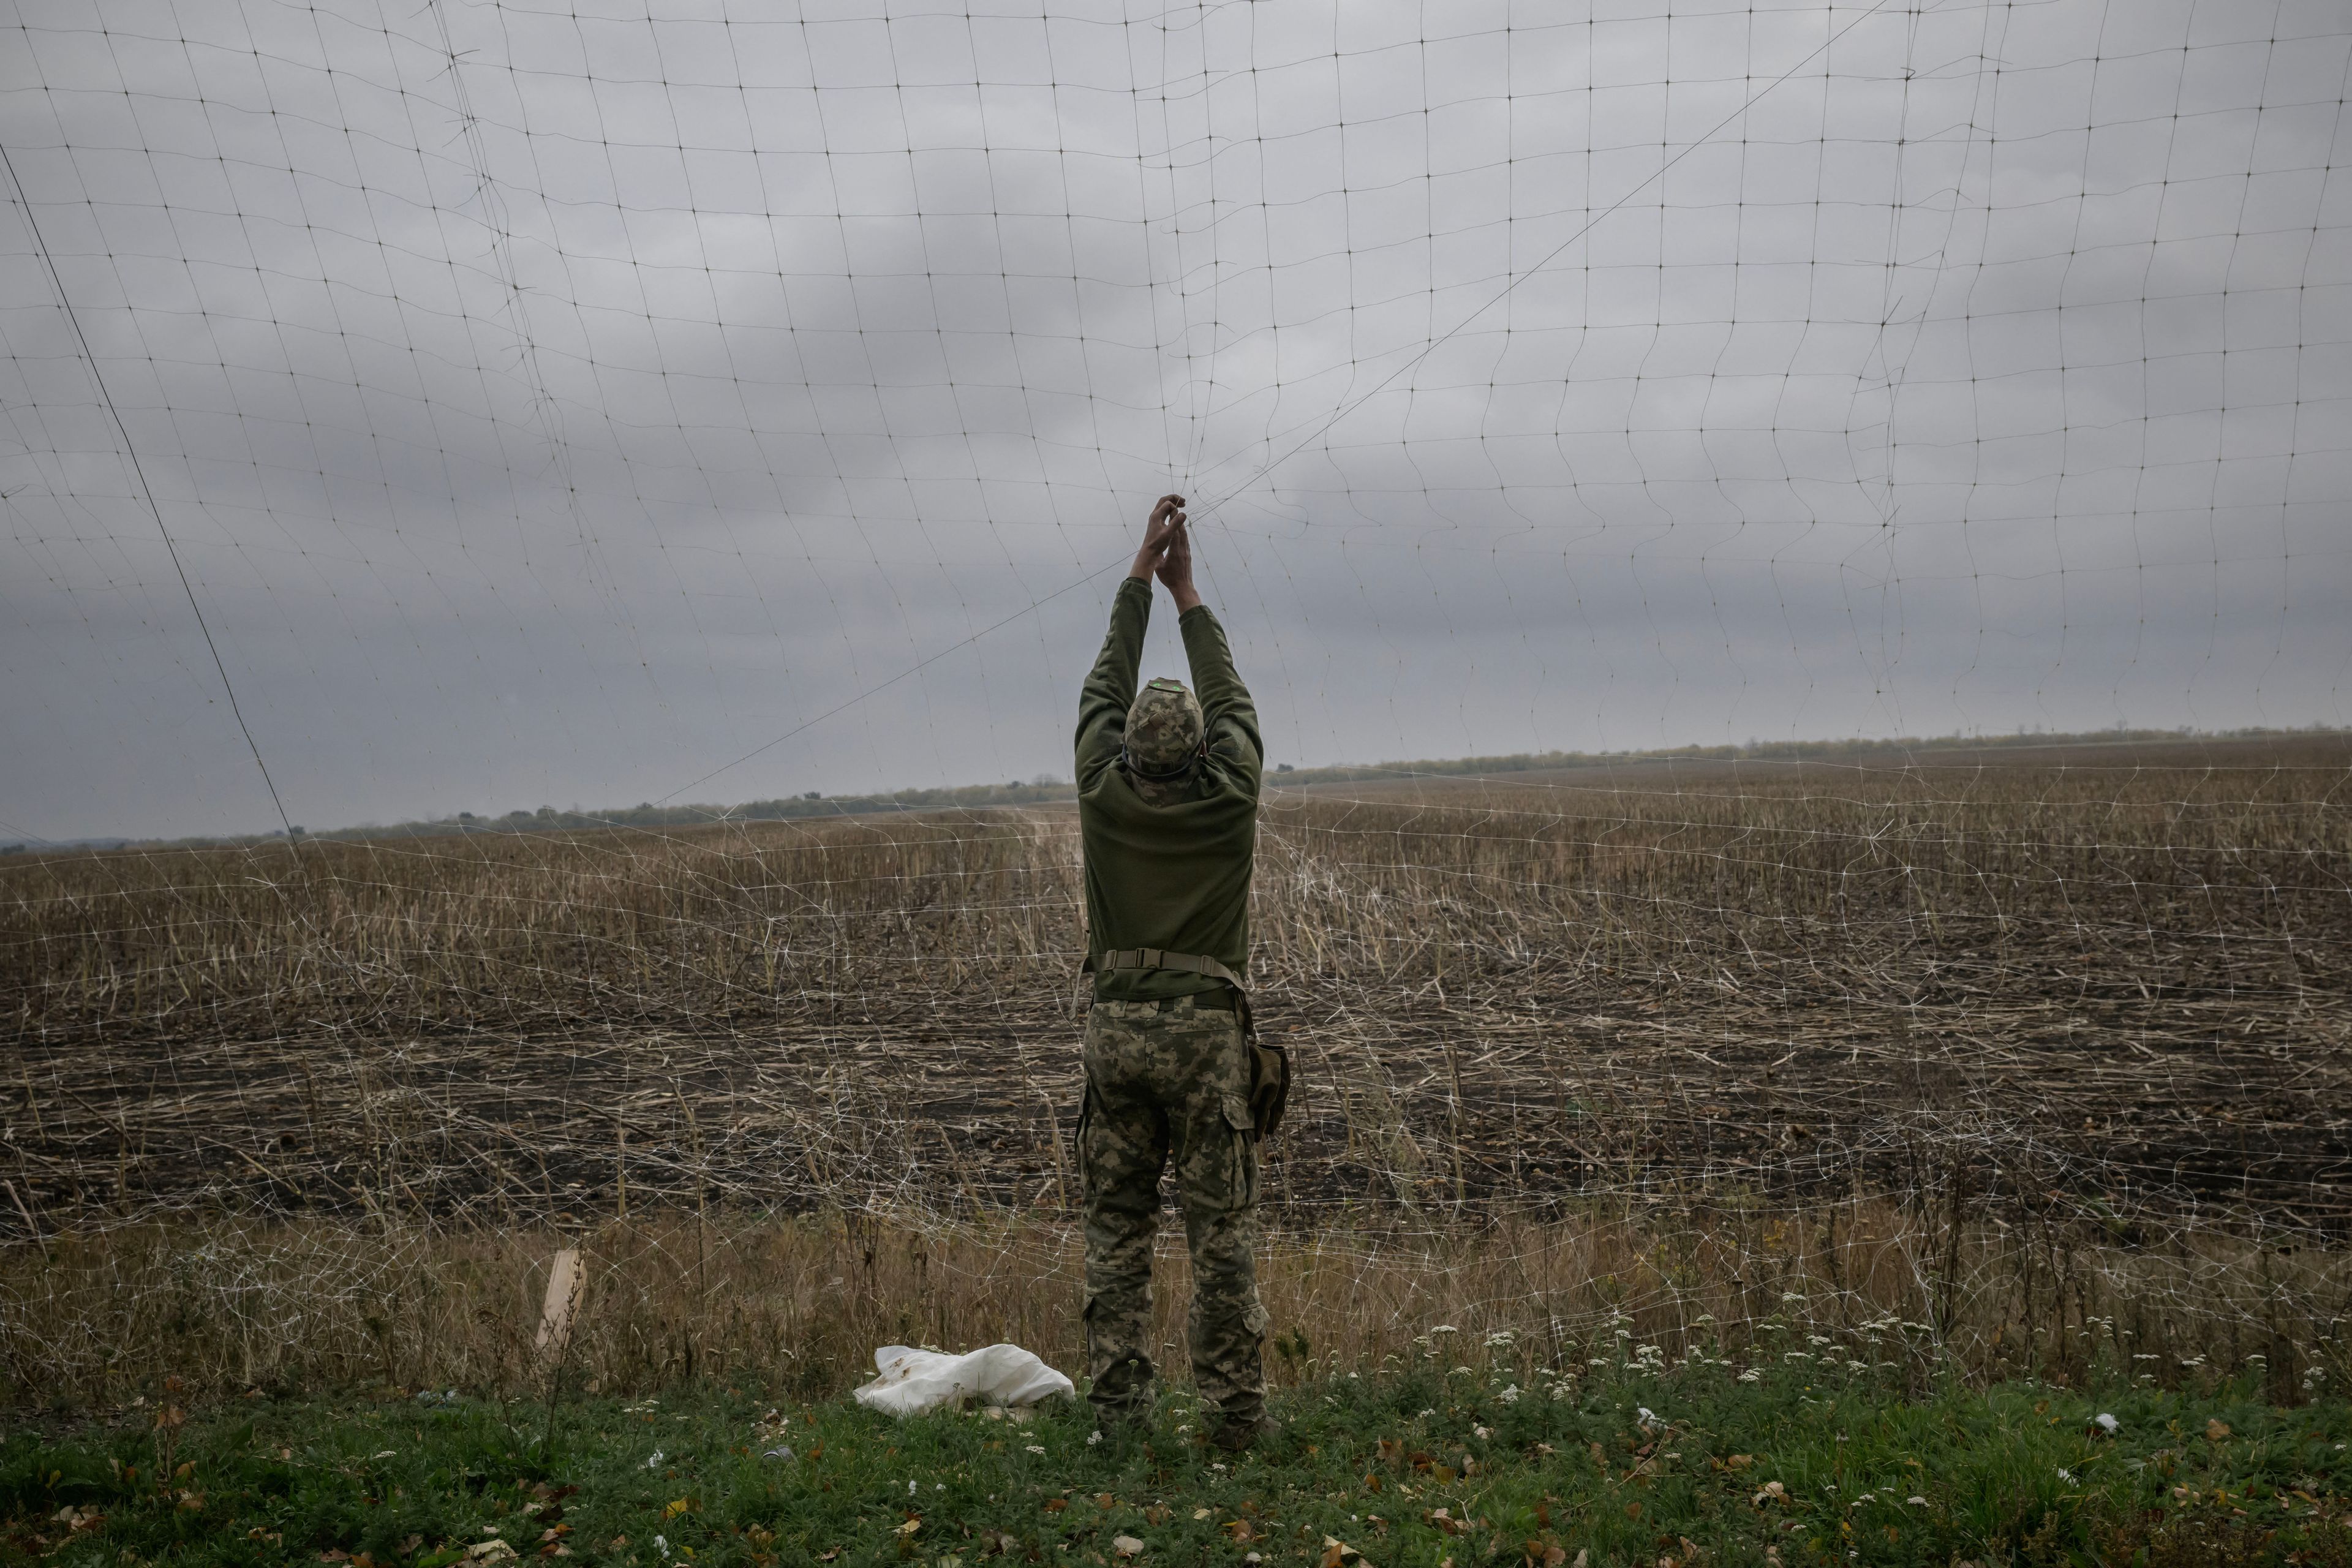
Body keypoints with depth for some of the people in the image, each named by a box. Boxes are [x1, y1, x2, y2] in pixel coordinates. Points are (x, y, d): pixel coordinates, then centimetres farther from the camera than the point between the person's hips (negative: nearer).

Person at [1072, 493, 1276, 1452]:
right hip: (1207, 1028, -1)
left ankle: (1116, 1408, 6)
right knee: (1222, 1227, 1)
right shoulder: (1229, 798, -3)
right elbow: (1231, 699, 14)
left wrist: (1140, 578, 21)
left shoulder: (1105, 792, -1)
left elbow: (1104, 688, 14)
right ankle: (1234, 1410, 2)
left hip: (1116, 1025, 2)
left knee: (1116, 1226, 7)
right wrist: (1187, 595, 22)